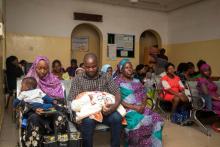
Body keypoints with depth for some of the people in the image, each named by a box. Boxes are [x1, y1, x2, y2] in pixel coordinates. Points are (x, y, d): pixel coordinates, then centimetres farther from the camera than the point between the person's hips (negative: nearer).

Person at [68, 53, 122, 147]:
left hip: (105, 110, 2)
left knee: (117, 118, -28)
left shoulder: (106, 78, 10)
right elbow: (73, 100, -1)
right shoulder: (77, 80, 7)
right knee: (88, 121, -34)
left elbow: (117, 95, 2)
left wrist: (113, 107, -21)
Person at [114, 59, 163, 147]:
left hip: (140, 108, 6)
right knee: (139, 122, -32)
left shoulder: (136, 81, 18)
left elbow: (144, 95, 14)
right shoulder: (117, 82, 0)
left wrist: (143, 105, -8)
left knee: (156, 119, -17)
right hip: (126, 109, -5)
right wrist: (133, 107, -16)